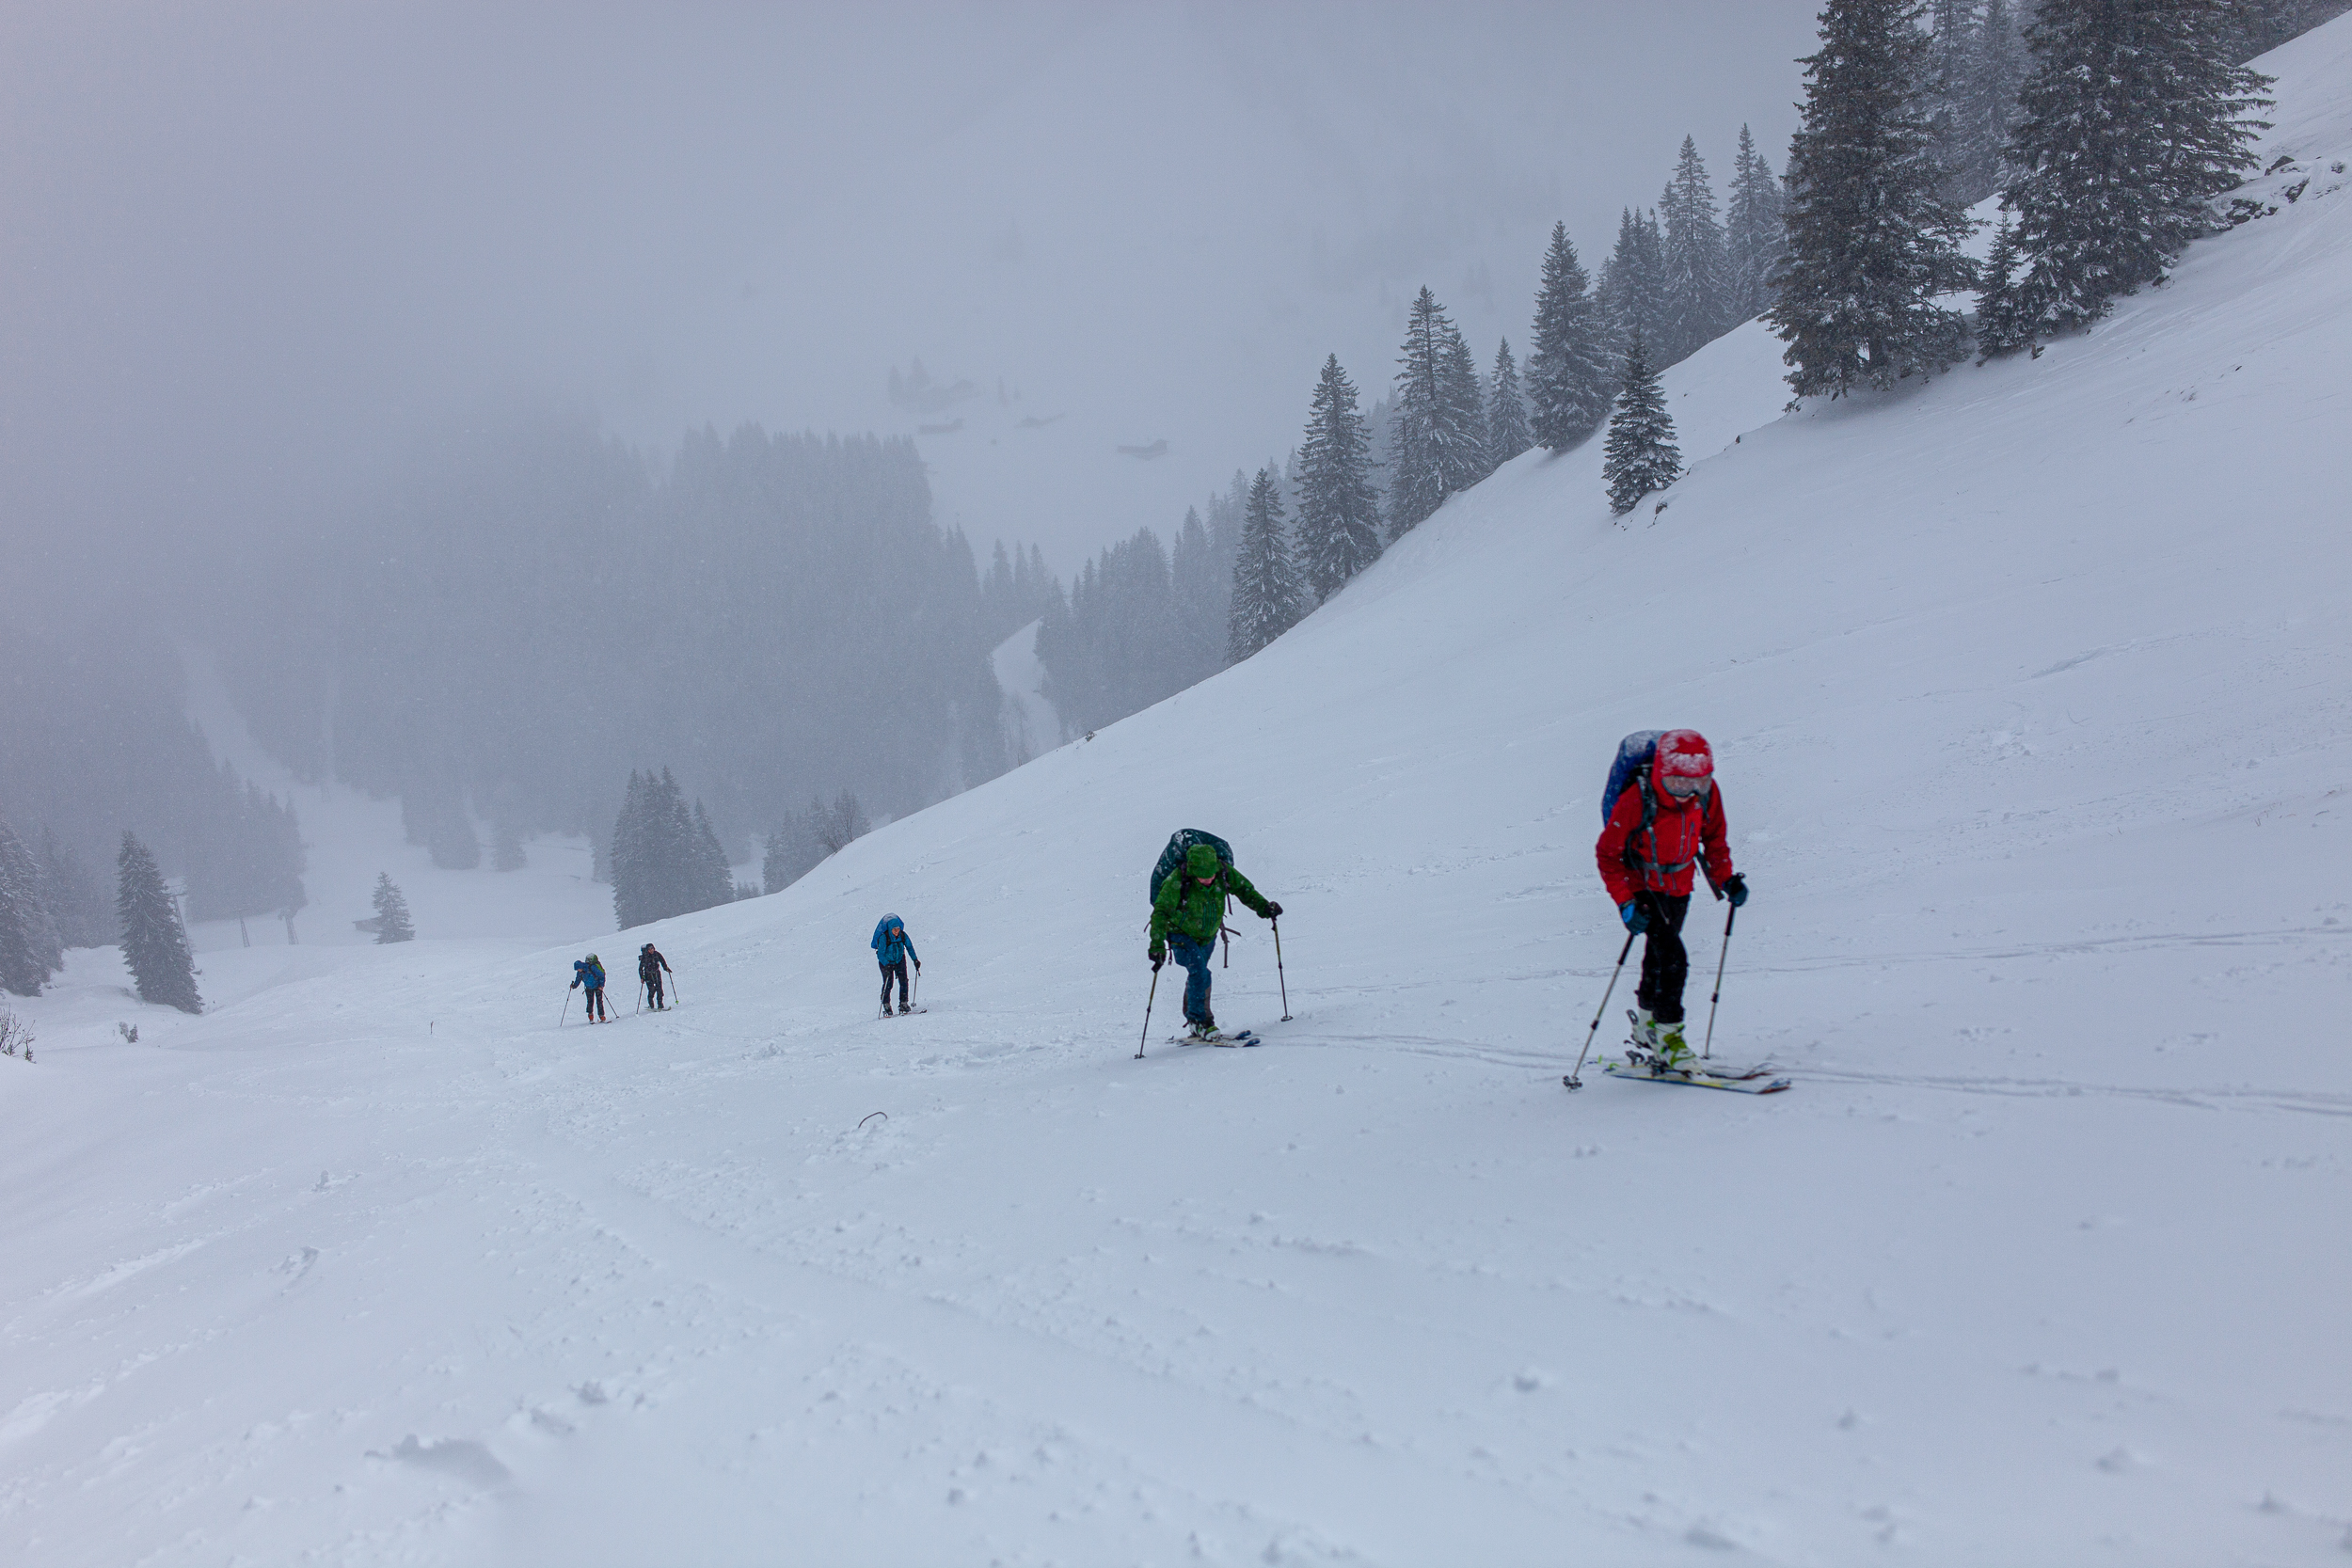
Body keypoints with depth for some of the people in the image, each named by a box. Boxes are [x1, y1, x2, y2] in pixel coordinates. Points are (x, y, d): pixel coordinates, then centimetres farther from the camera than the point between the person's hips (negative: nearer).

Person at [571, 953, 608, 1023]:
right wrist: (574, 986, 1)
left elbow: (602, 976, -19)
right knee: (590, 1002, -4)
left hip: (597, 986, -4)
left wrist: (601, 985, -22)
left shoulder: (592, 968, -28)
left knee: (599, 1001, -9)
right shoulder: (580, 972, -10)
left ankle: (602, 1017, -6)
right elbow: (578, 980, 12)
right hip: (589, 988, 4)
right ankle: (591, 1017, 7)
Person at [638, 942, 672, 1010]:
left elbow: (662, 961, 12)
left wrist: (666, 968, 3)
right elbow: (640, 968, -9)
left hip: (657, 973, 3)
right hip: (648, 975, -3)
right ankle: (651, 1006, 1)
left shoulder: (657, 954, -6)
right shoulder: (644, 957, -14)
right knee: (652, 990, -12)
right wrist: (642, 977, -16)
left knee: (659, 989, -5)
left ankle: (660, 1005, 2)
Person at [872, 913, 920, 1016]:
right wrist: (887, 965, -39)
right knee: (888, 983, -8)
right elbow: (880, 954, -26)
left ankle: (903, 1004, -4)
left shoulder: (903, 935, -14)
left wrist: (915, 960, -3)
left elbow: (909, 947, 3)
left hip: (900, 960, 3)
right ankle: (886, 1006, 5)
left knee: (903, 981, -9)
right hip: (886, 962, -3)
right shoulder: (884, 937, -25)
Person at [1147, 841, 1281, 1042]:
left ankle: (1191, 1016, 36)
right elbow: (1161, 913, -30)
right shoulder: (1176, 883, -31)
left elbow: (1244, 889, -4)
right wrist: (1157, 946, -38)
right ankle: (1201, 1023, -12)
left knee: (1198, 977, 16)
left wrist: (1264, 907, -18)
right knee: (1199, 973, -22)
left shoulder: (1223, 872, -20)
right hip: (1182, 935, -5)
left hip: (1208, 935, 5)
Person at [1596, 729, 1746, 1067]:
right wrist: (1626, 903, -25)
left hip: (1679, 887, 5)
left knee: (1660, 958, 18)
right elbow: (1607, 853, -18)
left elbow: (1714, 839, 7)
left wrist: (1726, 879, -6)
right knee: (1672, 957, -20)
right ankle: (1667, 1036, -9)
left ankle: (1645, 1025, 39)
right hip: (1642, 887, -5)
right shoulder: (1636, 801, -27)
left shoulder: (1706, 793, -12)